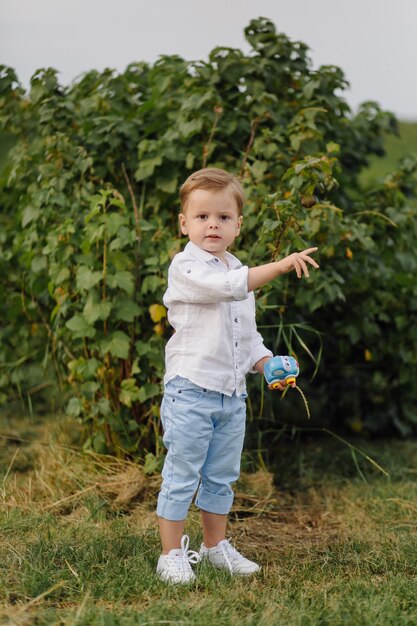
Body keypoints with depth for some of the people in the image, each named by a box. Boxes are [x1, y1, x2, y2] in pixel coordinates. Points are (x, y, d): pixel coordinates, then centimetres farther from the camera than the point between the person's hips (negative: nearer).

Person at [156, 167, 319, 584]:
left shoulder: (241, 273, 15)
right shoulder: (186, 266, -10)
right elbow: (227, 286, -29)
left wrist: (268, 365, 4)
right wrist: (281, 265, -33)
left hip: (232, 394, 7)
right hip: (191, 390, -7)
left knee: (222, 477, 16)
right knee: (181, 477, -1)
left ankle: (215, 545, 30)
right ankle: (172, 554, 10)